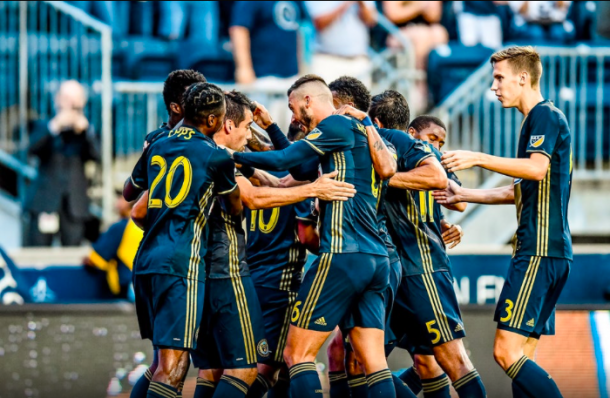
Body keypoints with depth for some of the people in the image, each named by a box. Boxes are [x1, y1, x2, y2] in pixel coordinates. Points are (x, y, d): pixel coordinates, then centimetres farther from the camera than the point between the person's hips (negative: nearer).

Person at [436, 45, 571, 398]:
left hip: (539, 250, -10)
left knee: (507, 352, -15)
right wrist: (464, 195, 31)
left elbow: (537, 169, -24)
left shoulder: (545, 115, -7)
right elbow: (519, 191, 31)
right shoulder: (539, 119, 24)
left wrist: (477, 158, -24)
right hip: (552, 252, 10)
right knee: (520, 356, 6)